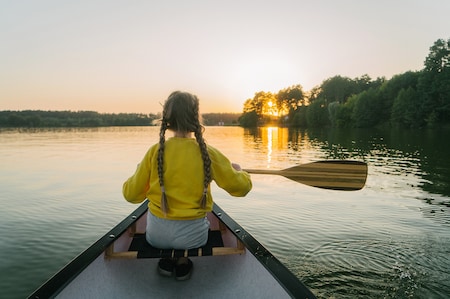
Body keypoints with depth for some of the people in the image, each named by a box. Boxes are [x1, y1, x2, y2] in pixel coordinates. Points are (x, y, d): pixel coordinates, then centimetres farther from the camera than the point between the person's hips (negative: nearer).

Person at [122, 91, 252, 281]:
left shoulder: (155, 151, -12)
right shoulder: (208, 153, -14)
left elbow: (131, 195, -5)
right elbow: (241, 187, -8)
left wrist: (137, 174, 16)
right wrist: (238, 171, 14)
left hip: (156, 236, 1)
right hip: (192, 236, -1)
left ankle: (167, 260, 22)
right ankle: (183, 262, 19)